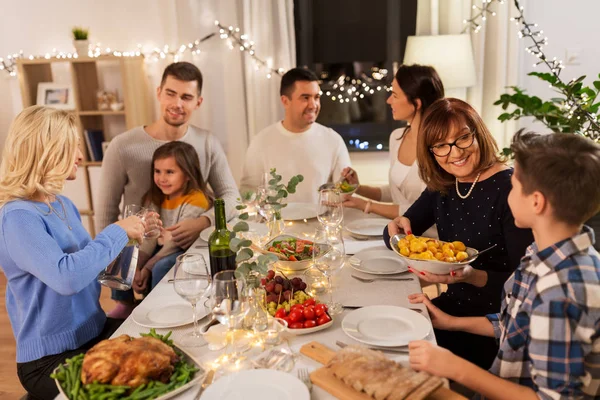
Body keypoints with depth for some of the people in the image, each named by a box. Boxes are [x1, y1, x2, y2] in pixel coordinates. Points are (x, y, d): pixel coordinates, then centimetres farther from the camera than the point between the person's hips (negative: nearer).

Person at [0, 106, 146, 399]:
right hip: (52, 361, -8)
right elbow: (67, 277, -35)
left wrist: (129, 236, 0)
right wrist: (116, 232, -23)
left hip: (95, 332, 8)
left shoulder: (63, 205, 6)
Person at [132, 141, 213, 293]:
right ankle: (126, 303, 10)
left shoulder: (195, 200, -20)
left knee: (161, 267, -30)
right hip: (162, 248, 7)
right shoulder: (156, 197, 2)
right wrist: (136, 267, -20)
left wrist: (147, 268, -19)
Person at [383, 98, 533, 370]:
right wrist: (398, 227, -12)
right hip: (453, 307, 6)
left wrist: (473, 276, -34)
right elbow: (395, 239, 10)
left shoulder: (509, 188, -16)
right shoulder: (442, 186, 4)